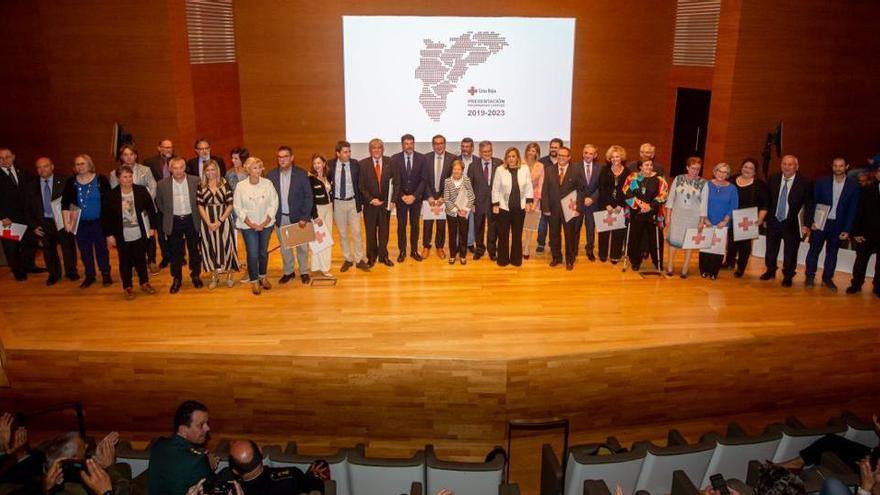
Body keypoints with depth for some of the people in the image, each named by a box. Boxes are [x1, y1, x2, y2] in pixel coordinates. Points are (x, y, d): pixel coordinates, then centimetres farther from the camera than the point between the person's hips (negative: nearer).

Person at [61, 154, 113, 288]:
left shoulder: (101, 180, -5)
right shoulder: (71, 183, 1)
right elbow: (65, 204, 1)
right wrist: (66, 222, -6)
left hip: (99, 222, -2)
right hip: (80, 224, 2)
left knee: (101, 248, 6)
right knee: (85, 251, 11)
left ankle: (106, 274, 20)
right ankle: (89, 276, 24)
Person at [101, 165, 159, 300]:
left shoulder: (141, 190, -6)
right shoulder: (111, 196, -9)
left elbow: (151, 209, 3)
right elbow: (105, 217, -3)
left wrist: (152, 227, 3)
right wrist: (109, 235, -4)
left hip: (140, 235, 1)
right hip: (122, 237, -1)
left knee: (141, 260, 15)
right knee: (125, 262, 10)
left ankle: (144, 283, 32)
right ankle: (127, 287, 25)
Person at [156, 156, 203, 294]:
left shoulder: (196, 181, -10)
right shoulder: (162, 184, -9)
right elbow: (159, 203, 8)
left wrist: (196, 213, 4)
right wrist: (169, 214, 8)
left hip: (191, 220, 0)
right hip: (174, 222, 0)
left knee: (194, 250, 11)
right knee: (175, 252, 8)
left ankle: (195, 275, 28)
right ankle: (176, 279, 21)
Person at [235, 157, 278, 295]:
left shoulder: (268, 183, -7)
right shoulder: (241, 186, -9)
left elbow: (274, 204, -5)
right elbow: (238, 208, -5)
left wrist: (264, 223, -10)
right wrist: (252, 224, -10)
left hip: (266, 224, 1)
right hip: (248, 225, -1)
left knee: (263, 252, 11)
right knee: (252, 254, -3)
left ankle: (263, 276, 31)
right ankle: (254, 281, 13)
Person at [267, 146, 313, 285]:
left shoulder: (301, 174, -8)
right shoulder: (271, 175, -2)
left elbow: (308, 196, -7)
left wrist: (304, 217, -12)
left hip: (298, 217, -2)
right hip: (280, 218, 2)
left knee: (301, 246, 8)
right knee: (284, 247, 13)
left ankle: (304, 272, 23)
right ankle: (288, 272, 28)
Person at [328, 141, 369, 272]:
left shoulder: (355, 164, -6)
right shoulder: (331, 165, -5)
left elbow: (360, 184, 1)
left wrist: (361, 202, 0)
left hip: (353, 202, -1)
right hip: (337, 203, 1)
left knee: (356, 232, 2)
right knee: (342, 233, 10)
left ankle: (359, 260, 13)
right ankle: (347, 259, 23)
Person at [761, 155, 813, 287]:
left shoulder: (805, 183, -10)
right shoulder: (773, 179, 0)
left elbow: (809, 205, -7)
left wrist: (807, 224, -11)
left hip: (792, 223, -3)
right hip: (774, 221, 3)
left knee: (790, 252, 6)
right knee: (771, 249, 14)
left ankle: (787, 276, 24)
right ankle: (770, 271, 35)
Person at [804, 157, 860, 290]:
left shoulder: (853, 185, -2)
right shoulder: (822, 181, -2)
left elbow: (852, 209, 0)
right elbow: (814, 203, 0)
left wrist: (847, 230, -4)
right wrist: (812, 221, -9)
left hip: (838, 225, 1)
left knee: (832, 253, 11)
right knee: (814, 250, 5)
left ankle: (827, 278, 23)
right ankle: (810, 277, 15)